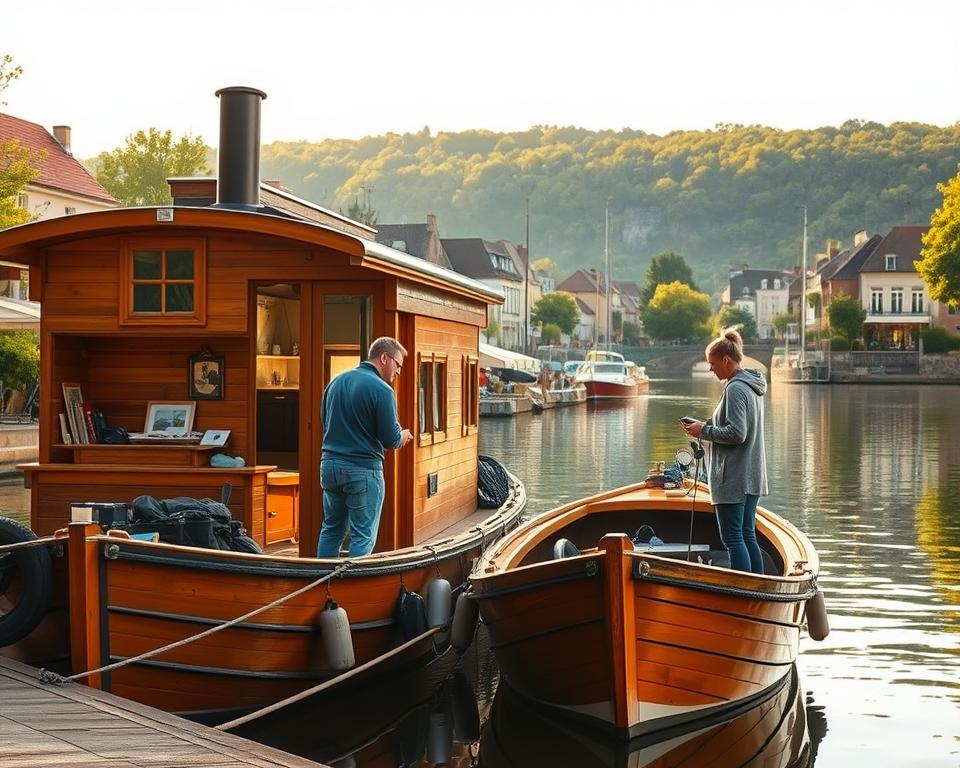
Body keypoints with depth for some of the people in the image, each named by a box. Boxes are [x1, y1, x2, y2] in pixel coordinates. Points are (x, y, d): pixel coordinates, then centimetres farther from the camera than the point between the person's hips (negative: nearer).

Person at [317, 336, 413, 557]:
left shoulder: (336, 381, 9)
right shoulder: (381, 390, -14)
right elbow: (391, 440, -14)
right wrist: (403, 436, 7)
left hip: (329, 465, 7)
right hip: (363, 470, -7)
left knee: (331, 530, 16)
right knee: (363, 537, 2)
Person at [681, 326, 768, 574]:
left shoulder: (735, 388, -16)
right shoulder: (751, 386, 15)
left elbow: (736, 433, -22)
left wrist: (704, 431, -9)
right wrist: (705, 426, 12)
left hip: (733, 478, -10)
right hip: (752, 477, 10)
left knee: (732, 538, -6)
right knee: (748, 536, 13)